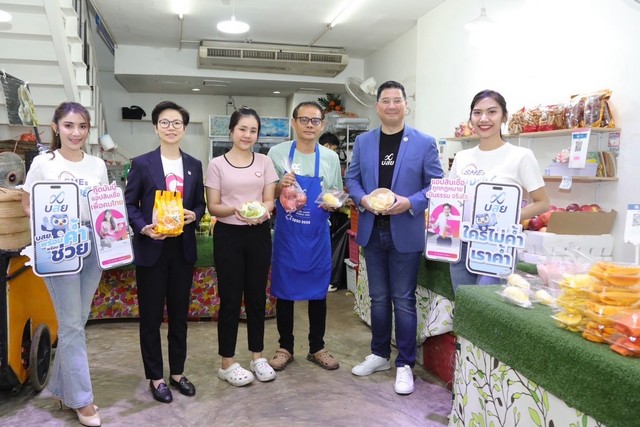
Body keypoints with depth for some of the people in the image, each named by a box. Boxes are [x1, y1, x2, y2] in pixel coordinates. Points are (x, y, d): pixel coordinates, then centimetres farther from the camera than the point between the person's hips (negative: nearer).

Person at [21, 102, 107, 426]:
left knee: (77, 321, 13)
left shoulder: (97, 165, 6)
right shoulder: (43, 163, -4)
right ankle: (81, 399, 12)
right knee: (72, 324, -1)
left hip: (92, 247, 4)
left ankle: (62, 388, 31)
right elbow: (27, 205, 1)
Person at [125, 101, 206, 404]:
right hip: (151, 248, -3)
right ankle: (155, 377, 23)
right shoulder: (142, 163, -3)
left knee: (179, 313, 13)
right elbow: (129, 204, -3)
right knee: (151, 316, 7)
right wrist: (143, 228, -19)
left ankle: (177, 373, 29)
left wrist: (194, 215, -10)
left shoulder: (194, 166, 8)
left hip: (183, 248, 3)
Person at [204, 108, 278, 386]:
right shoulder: (217, 164, -2)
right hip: (228, 236, -2)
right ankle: (227, 363, 18)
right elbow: (213, 207, -4)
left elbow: (269, 200, 3)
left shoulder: (264, 162, 4)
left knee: (257, 296, 11)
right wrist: (235, 209, -23)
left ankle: (257, 356, 27)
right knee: (231, 298, 3)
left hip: (259, 235, 3)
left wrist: (262, 212, -20)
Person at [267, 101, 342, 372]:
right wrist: (280, 187, -19)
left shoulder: (330, 158, 2)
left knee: (318, 292, 11)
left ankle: (317, 348, 27)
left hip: (317, 236, 1)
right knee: (284, 291, 9)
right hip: (286, 235, -1)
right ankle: (285, 347, 26)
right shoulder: (277, 153, -3)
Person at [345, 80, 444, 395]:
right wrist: (362, 199, -10)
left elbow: (436, 185, -4)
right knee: (378, 297, 15)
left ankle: (405, 363, 19)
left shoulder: (424, 143, -3)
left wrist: (410, 203, -19)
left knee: (403, 299, 4)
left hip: (405, 232, -3)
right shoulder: (363, 142, 7)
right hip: (372, 231, 4)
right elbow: (352, 178, 10)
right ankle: (380, 354, 31)